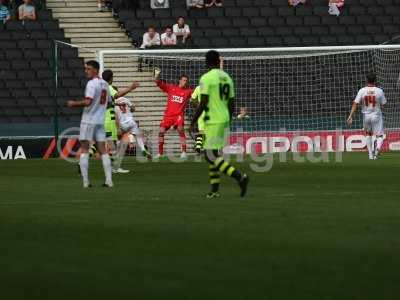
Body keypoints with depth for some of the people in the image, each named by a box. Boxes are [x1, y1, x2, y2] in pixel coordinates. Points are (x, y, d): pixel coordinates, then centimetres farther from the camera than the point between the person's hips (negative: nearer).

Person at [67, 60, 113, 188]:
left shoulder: (92, 83, -14)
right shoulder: (105, 84, 11)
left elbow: (88, 102, -23)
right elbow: (108, 101, 19)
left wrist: (74, 103, -9)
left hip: (88, 121, -7)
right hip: (100, 121, 7)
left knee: (84, 150, 0)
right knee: (103, 150, 7)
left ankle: (85, 181, -6)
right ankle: (109, 180, 0)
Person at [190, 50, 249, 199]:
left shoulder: (206, 78, -11)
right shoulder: (227, 77, 11)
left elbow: (203, 103, -16)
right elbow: (231, 103, 13)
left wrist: (193, 122, -9)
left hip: (212, 121, -8)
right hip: (224, 120, 8)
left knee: (211, 156, -8)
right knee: (213, 154, 15)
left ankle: (239, 176, -21)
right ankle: (214, 189, 15)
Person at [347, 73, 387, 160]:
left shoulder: (362, 91, -7)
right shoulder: (379, 91, -8)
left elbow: (355, 104, -12)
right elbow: (383, 104, -1)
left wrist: (350, 116, -13)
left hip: (366, 116, 2)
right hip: (377, 116, -2)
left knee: (368, 134, 24)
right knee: (379, 136, 1)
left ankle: (370, 154, 23)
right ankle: (377, 148, -32)